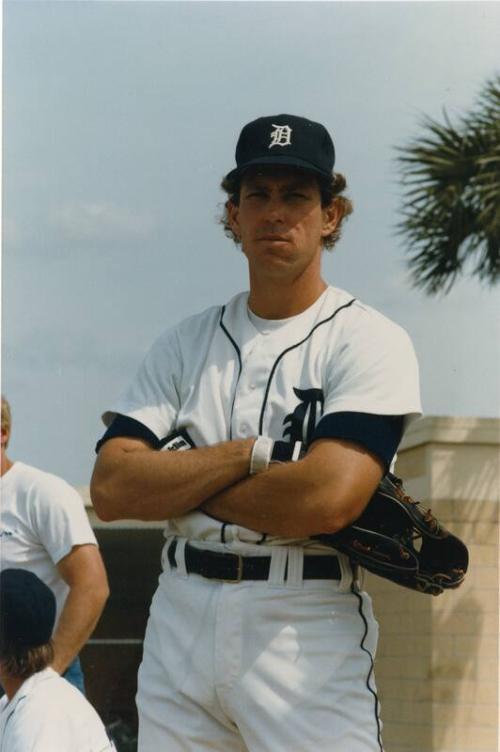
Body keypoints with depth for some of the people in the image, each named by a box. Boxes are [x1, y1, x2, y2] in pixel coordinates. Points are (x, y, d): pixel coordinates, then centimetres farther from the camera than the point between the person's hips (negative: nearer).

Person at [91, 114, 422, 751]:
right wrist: (254, 453, -10)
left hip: (308, 636, -4)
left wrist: (178, 486, -4)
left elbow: (327, 499, -18)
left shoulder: (369, 341, -2)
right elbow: (110, 489, 0)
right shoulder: (185, 344, 12)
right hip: (177, 624, 4)